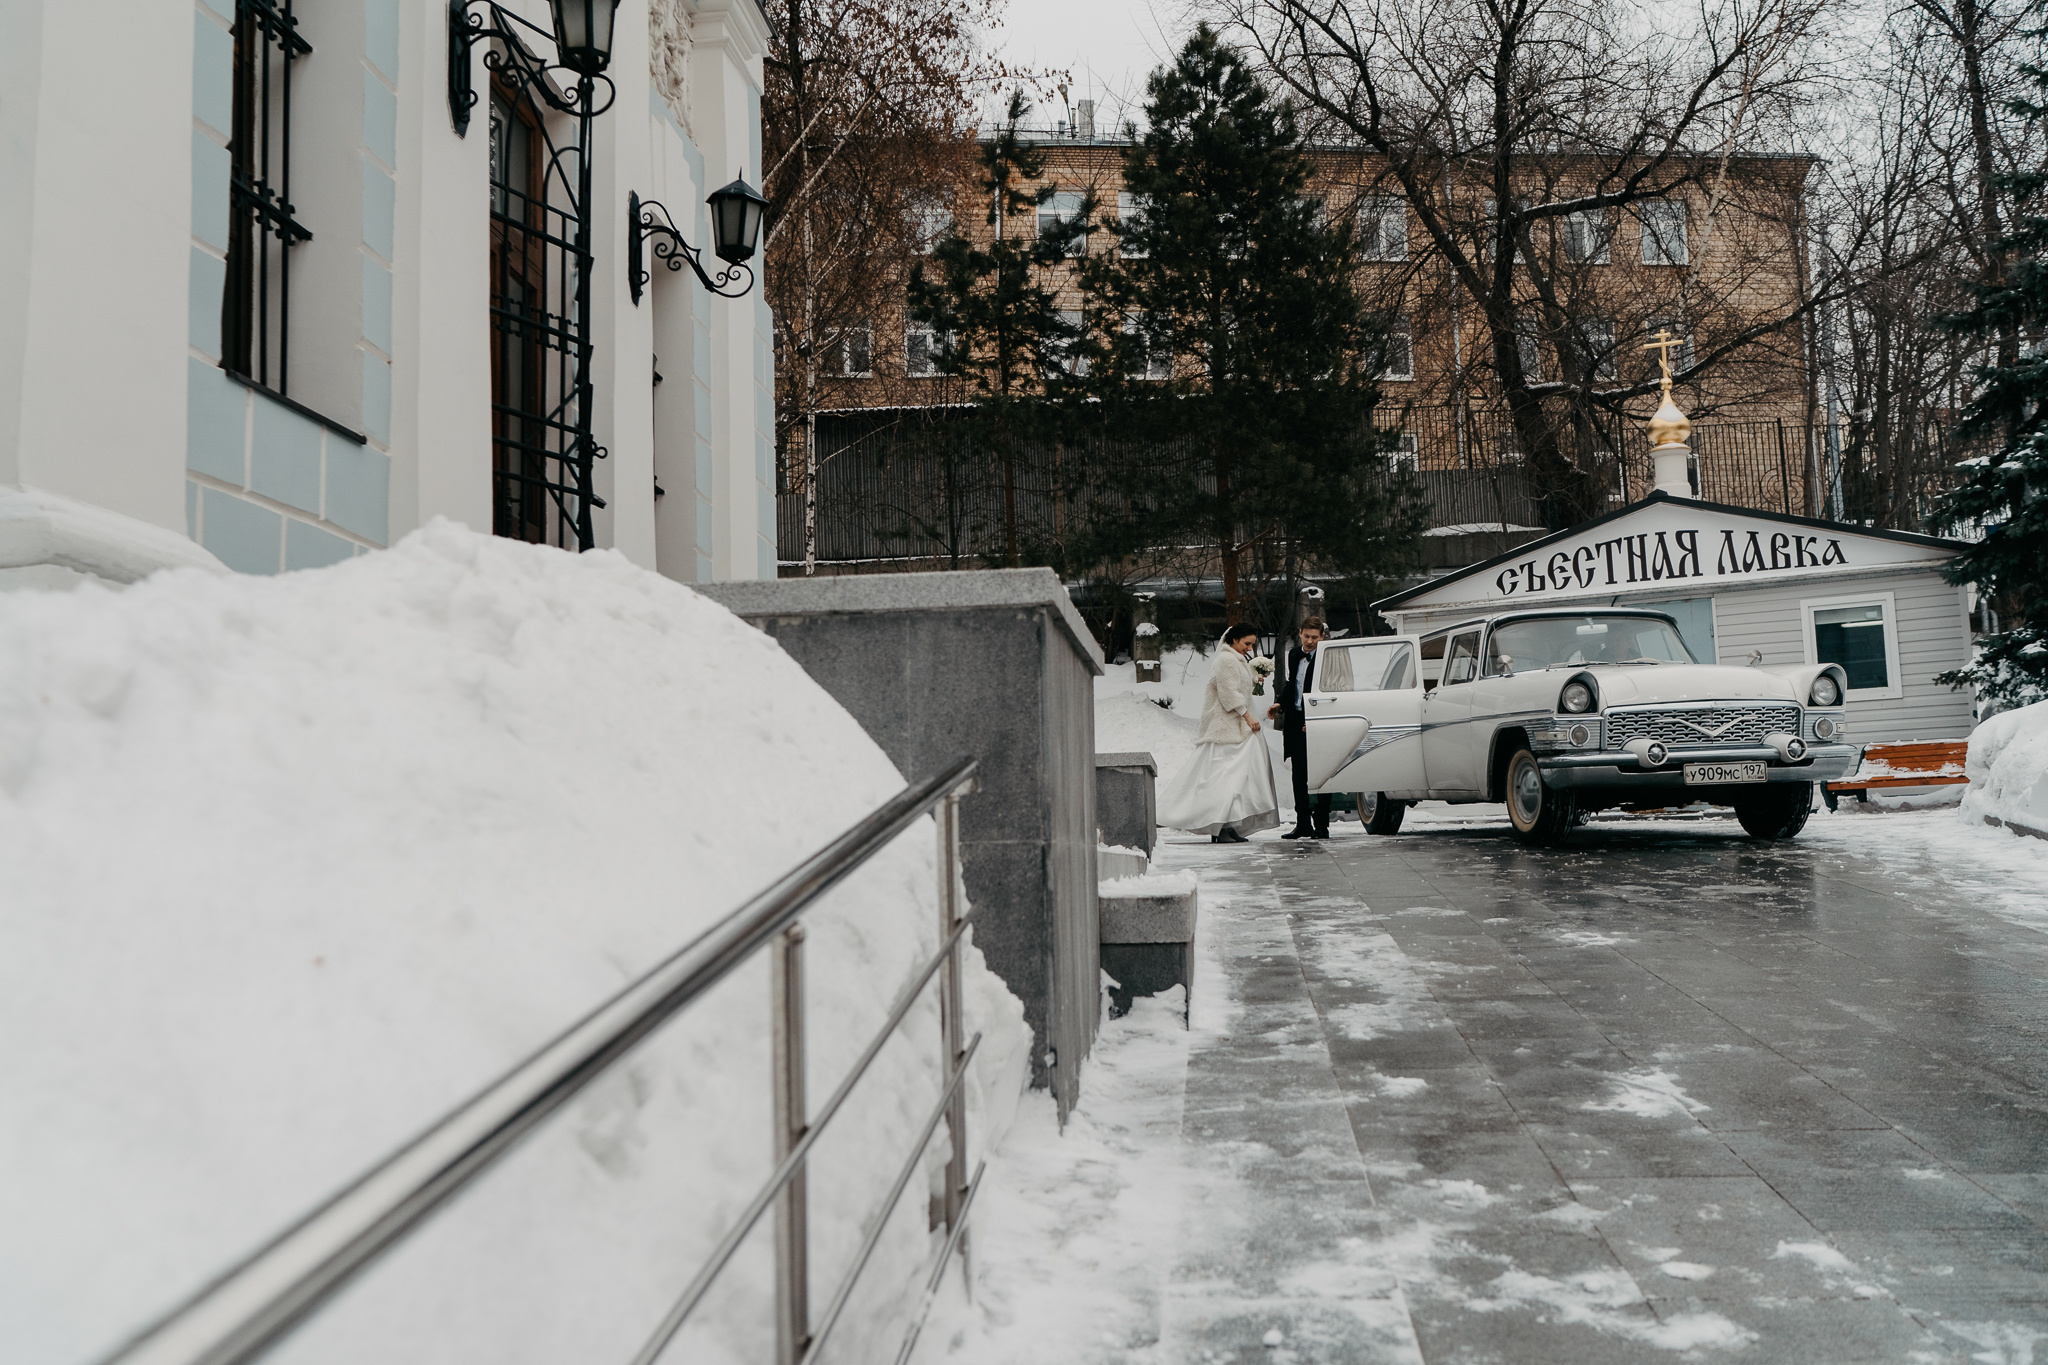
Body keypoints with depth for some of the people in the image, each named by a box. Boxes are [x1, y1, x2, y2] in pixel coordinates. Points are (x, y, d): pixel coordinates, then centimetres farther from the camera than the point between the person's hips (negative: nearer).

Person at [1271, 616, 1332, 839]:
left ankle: (1321, 825, 5)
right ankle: (1303, 824, 17)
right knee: (1299, 775, 9)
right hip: (1295, 722, 6)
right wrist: (1279, 704, 9)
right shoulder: (1293, 655, 11)